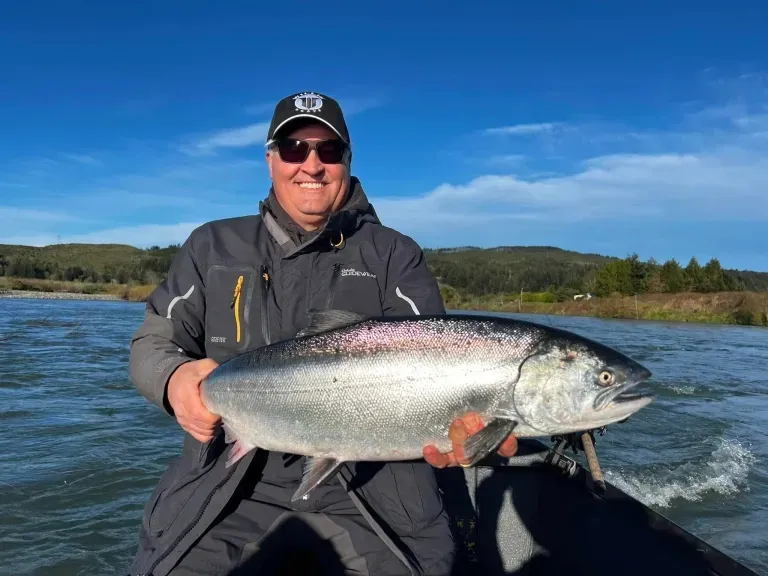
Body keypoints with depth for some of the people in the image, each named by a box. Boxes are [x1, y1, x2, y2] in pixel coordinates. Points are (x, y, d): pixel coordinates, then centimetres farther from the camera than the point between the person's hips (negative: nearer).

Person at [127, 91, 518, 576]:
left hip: (369, 485, 0)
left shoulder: (395, 256, 3)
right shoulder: (214, 246, 10)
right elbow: (151, 343, 10)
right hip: (229, 480, 2)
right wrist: (174, 380, -15)